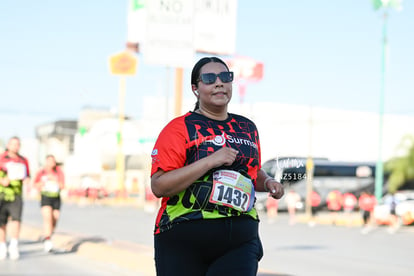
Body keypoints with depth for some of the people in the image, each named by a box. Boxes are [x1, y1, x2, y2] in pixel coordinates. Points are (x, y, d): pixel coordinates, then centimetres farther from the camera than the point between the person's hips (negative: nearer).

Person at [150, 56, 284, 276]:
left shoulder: (247, 128, 16)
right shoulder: (179, 128, -2)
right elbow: (158, 186, -13)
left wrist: (267, 183, 10)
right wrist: (210, 161, -18)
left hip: (240, 241, 3)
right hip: (184, 241, -3)